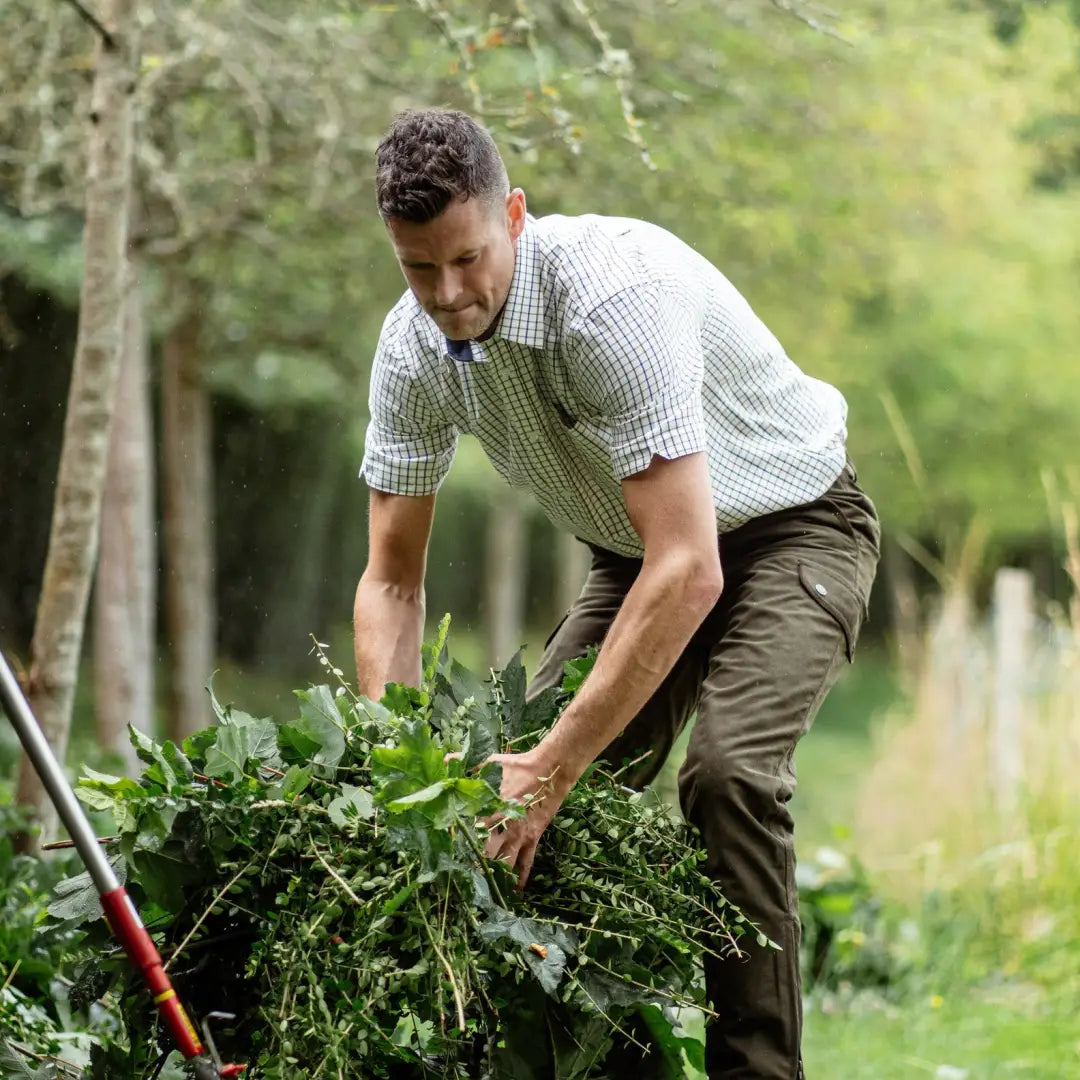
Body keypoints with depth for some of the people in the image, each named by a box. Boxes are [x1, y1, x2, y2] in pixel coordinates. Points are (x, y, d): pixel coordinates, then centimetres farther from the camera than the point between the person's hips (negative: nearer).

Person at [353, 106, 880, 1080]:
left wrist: (553, 769, -41)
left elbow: (688, 570, -40)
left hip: (792, 526, -7)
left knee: (727, 770, -29)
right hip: (640, 549, 7)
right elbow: (391, 580, -5)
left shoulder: (613, 293, -36)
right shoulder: (414, 346, -14)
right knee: (521, 778, -4)